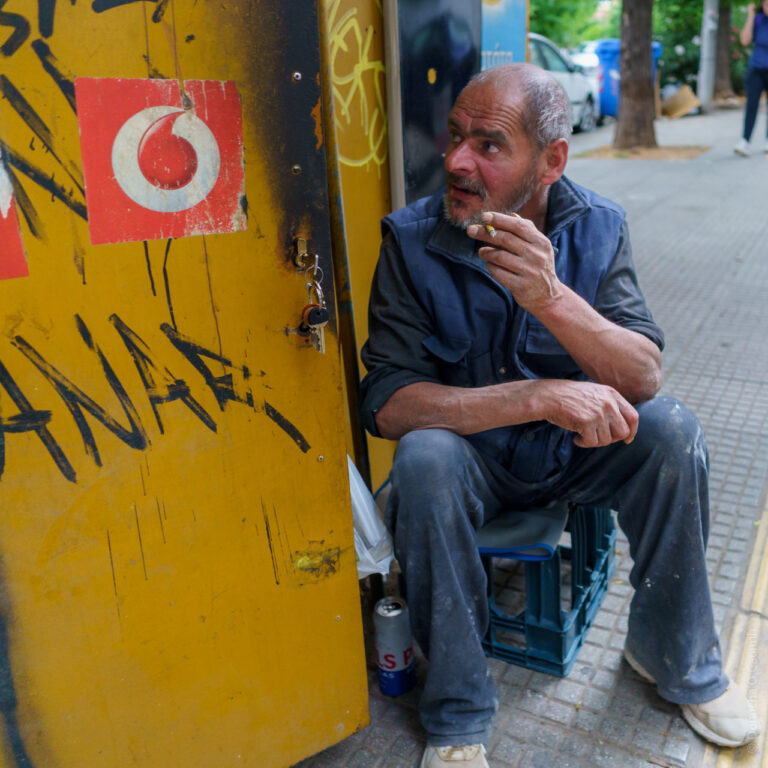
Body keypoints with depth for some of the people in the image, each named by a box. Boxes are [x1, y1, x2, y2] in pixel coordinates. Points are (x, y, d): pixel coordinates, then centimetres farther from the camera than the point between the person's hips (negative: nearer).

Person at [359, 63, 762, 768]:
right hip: (472, 457, -2)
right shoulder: (411, 240, -16)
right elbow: (387, 405, -24)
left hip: (576, 448, 3)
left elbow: (644, 380, -18)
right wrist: (541, 397, -33)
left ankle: (676, 658, 4)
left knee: (672, 430, -22)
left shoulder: (597, 226, -9)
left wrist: (549, 297, -36)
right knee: (423, 458, -32)